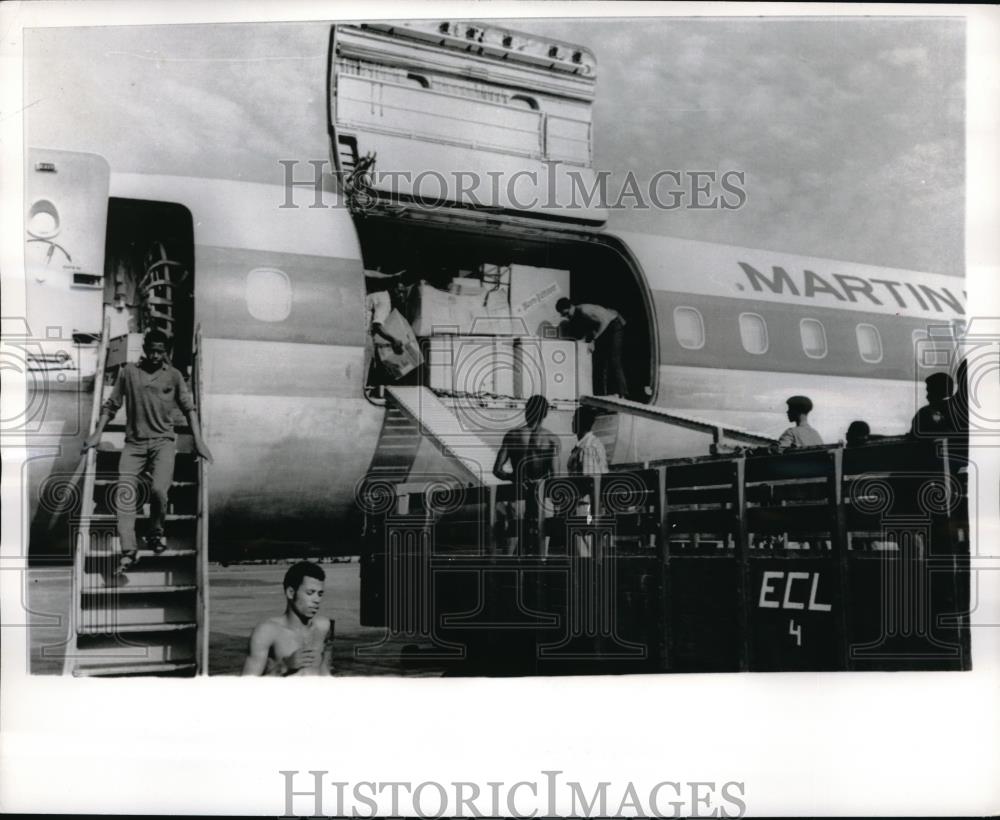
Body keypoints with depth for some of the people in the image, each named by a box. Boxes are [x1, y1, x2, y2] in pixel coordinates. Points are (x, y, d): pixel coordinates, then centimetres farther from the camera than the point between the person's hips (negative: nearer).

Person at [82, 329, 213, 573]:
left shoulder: (173, 376, 8)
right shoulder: (129, 371, 9)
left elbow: (189, 408, 6)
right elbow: (111, 404, 12)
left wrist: (198, 441, -3)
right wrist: (97, 434, 3)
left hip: (163, 441, -1)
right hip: (134, 443, 1)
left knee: (158, 489, -22)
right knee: (125, 493, -13)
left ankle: (155, 532, 6)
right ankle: (128, 550, -13)